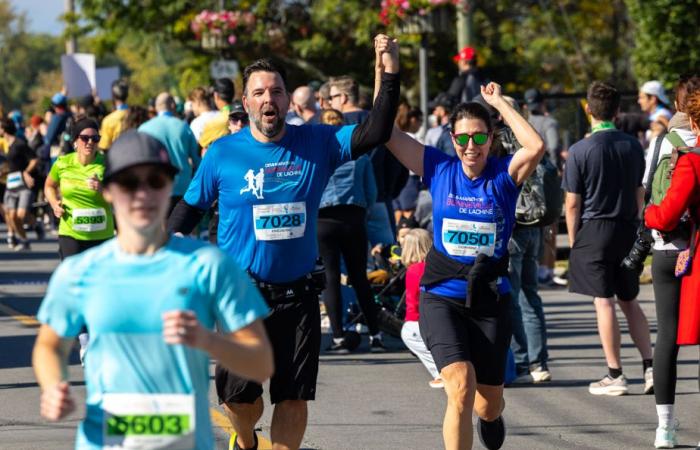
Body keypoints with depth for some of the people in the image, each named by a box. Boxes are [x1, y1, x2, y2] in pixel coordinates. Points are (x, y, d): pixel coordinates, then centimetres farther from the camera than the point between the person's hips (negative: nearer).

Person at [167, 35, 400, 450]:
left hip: (298, 294, 1)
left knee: (294, 397, 2)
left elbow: (375, 133, -8)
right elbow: (191, 206, 8)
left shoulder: (317, 144, -1)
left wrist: (391, 76, -17)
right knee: (239, 393, 0)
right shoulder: (223, 153, -2)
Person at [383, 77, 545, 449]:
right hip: (442, 296, -1)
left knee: (487, 405, 12)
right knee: (461, 387, -22)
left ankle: (490, 415, 50)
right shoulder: (439, 168, 0)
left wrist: (499, 103, -17)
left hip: (490, 298, 1)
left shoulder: (504, 174, -4)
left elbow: (536, 147, -25)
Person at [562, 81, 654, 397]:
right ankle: (649, 367, 8)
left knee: (604, 303, -1)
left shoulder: (580, 151, -10)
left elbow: (572, 204, -8)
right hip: (627, 229, 5)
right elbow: (640, 196, 10)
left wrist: (573, 242, 1)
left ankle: (615, 376, 1)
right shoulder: (633, 147, 3)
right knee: (629, 301, 15)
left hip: (595, 230, -5)